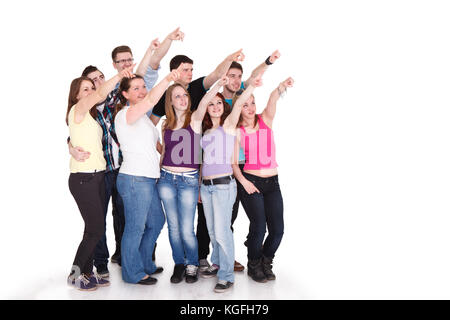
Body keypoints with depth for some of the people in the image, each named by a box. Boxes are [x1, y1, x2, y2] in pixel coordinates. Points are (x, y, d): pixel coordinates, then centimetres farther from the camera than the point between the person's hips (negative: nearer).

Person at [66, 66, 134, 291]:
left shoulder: (91, 115, 21)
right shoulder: (77, 110, -10)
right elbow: (100, 95, -25)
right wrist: (119, 76, -32)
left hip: (97, 176, 9)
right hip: (83, 179, -9)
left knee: (94, 228, 9)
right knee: (96, 229, -7)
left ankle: (87, 273, 17)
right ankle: (75, 274, 7)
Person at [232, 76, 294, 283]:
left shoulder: (265, 120, 4)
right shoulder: (237, 132, -1)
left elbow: (272, 100, -16)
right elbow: (233, 161, -2)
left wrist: (281, 88, -36)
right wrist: (243, 181, -13)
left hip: (272, 182, 3)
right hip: (250, 182, -3)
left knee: (277, 229, -3)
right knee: (259, 227, -11)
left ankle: (265, 262, 25)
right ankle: (254, 265, 16)